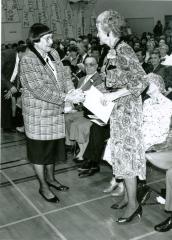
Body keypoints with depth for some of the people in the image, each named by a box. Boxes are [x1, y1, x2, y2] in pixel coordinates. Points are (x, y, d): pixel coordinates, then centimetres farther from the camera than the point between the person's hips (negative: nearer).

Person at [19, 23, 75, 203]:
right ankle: (43, 186, 23)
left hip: (55, 111, 7)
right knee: (39, 149, 7)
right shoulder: (27, 61, -19)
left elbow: (64, 75, 6)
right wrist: (64, 97, -25)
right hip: (38, 113, -7)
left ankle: (50, 178, 38)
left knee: (53, 146, 18)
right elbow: (39, 90, -24)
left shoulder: (53, 54, 4)